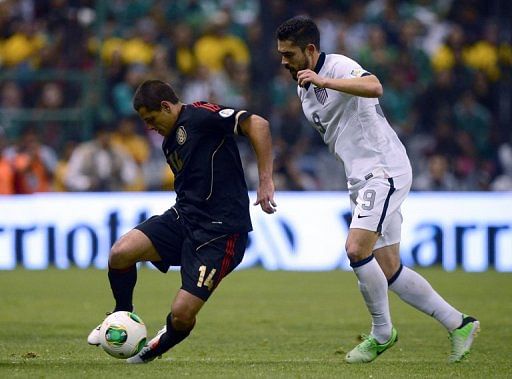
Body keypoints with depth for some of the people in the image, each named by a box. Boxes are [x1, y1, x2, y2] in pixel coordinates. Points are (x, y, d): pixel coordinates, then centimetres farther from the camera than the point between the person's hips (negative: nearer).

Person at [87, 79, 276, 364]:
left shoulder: (200, 116, -11)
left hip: (221, 230, -8)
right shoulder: (169, 143, 17)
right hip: (184, 216, 8)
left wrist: (265, 181, -23)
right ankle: (122, 317, 11)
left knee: (182, 314, -12)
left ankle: (159, 345, 23)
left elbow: (257, 125, -20)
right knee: (121, 252, -17)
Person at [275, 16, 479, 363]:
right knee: (389, 272, 6)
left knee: (357, 249, -22)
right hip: (361, 178, 10)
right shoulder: (304, 87, 15)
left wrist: (323, 81, -39)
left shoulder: (338, 66, -14)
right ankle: (458, 324, 16)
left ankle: (382, 333, -5)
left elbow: (374, 87, -36)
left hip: (384, 169, -10)